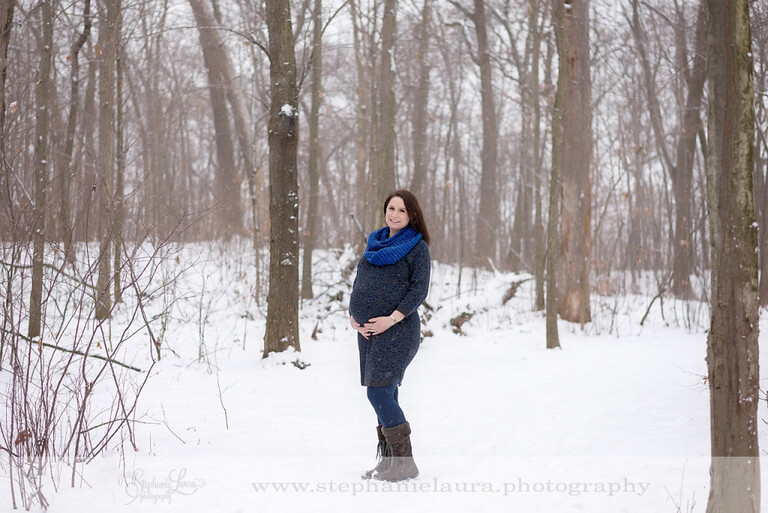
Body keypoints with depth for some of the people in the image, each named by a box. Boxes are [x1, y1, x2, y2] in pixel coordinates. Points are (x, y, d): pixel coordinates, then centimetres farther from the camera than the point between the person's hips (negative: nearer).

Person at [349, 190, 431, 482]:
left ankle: (404, 462, -7)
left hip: (397, 330, -7)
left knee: (379, 393, -14)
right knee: (385, 397, 10)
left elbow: (419, 290, -10)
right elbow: (359, 282, 18)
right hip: (367, 331, 7)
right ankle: (387, 459, 16)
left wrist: (392, 318, -18)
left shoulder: (417, 246, -3)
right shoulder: (376, 242, 17)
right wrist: (353, 316, 2)